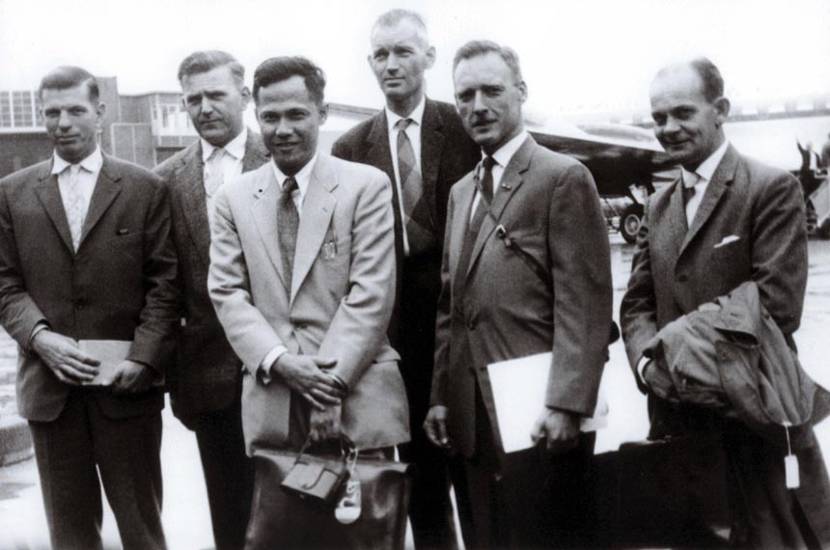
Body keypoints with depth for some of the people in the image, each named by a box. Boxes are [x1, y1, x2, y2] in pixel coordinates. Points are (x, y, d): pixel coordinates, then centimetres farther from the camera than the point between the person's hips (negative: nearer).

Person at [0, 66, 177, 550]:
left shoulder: (145, 189, 2)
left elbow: (164, 281, -2)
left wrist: (144, 357, -13)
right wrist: (40, 336, -11)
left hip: (127, 382, -2)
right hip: (49, 383, 2)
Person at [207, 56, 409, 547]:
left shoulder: (366, 185, 0)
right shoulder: (233, 198, 11)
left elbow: (371, 293, -6)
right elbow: (227, 293, 5)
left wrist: (330, 380, -13)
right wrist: (279, 361, -11)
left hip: (358, 397, -2)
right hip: (271, 401, 3)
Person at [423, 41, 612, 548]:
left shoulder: (564, 177, -6)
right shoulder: (461, 192, 18)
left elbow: (585, 304, -13)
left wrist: (566, 404, -19)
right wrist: (441, 395, 11)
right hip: (468, 415, 7)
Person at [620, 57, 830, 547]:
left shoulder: (772, 189, -7)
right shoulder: (658, 206, 15)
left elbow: (778, 304, -17)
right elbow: (637, 304, 11)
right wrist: (648, 359, -9)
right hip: (677, 417, 6)